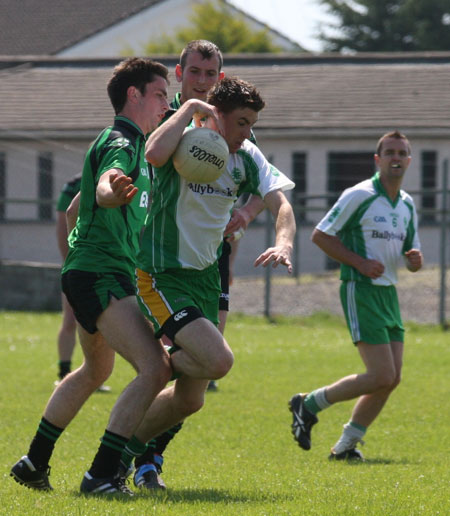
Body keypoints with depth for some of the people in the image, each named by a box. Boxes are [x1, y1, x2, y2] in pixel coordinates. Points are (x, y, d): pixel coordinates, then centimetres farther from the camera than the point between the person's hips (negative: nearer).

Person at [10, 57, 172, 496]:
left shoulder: (129, 143, 16)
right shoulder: (119, 144, -16)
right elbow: (101, 190, -38)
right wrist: (114, 191, -58)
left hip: (87, 274, 11)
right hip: (100, 275, -11)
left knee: (96, 370, 28)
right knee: (155, 368, -21)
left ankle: (34, 463, 36)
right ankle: (101, 475, -23)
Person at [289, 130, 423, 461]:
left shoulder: (407, 205, 14)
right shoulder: (360, 196, -9)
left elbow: (412, 260, 22)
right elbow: (320, 235, -8)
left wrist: (415, 259, -3)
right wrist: (360, 262, -16)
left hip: (388, 293, 8)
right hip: (361, 292, -8)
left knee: (392, 378, 3)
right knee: (381, 377, -15)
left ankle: (346, 445, 14)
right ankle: (309, 405, 2)